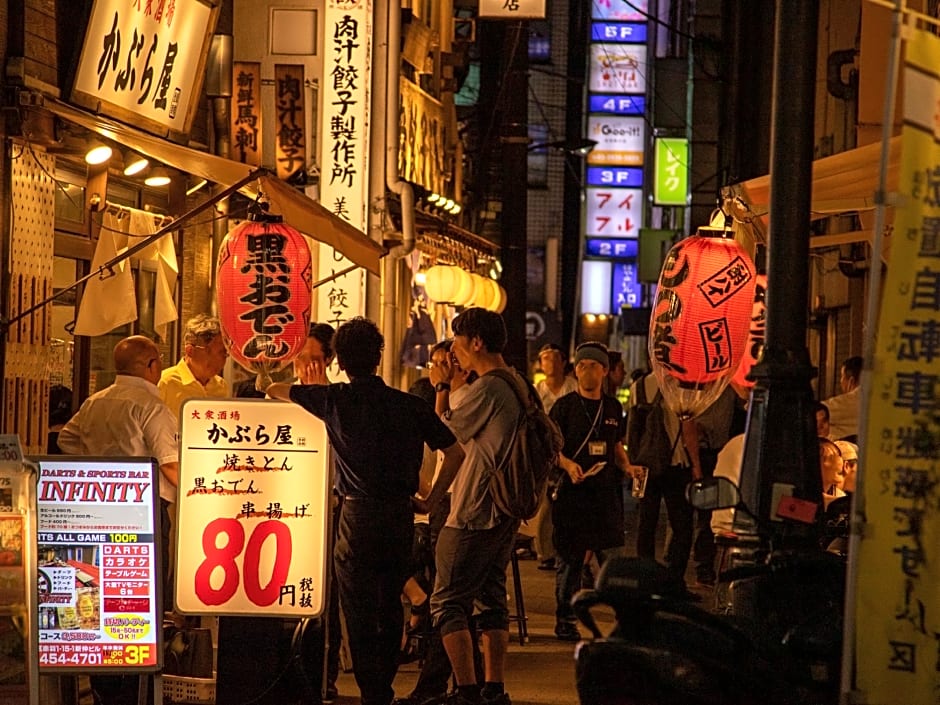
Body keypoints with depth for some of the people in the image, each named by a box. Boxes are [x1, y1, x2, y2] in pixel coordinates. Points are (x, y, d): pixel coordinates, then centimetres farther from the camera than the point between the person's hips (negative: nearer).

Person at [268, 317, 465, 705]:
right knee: (390, 605, 18)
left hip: (358, 514, -3)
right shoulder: (409, 405, 0)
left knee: (360, 610, 3)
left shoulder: (335, 400, -3)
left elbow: (275, 390, 14)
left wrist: (308, 388, 36)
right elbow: (455, 454, 1)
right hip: (401, 514, 3)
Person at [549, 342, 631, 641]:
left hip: (606, 492, 3)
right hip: (573, 491, -3)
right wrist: (567, 464, -20)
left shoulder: (613, 408, 13)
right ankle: (565, 620, 8)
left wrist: (628, 468, 3)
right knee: (569, 557, 0)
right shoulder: (565, 406, 1)